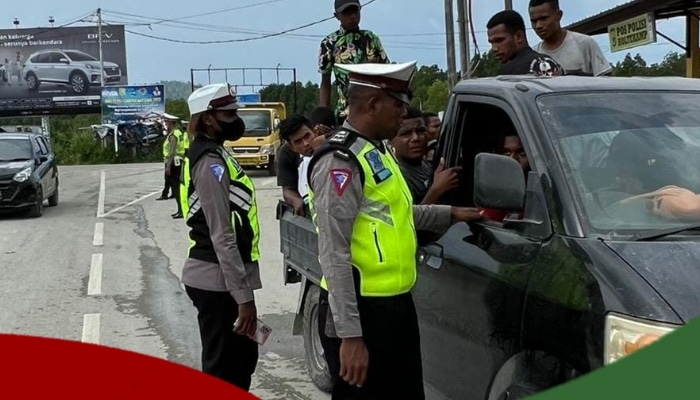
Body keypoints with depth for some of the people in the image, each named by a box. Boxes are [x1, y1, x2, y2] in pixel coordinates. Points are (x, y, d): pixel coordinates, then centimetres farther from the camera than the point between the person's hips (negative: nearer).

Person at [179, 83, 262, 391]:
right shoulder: (211, 162, -17)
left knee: (243, 359, 19)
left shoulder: (214, 154, 14)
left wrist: (243, 289, 20)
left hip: (219, 279, 10)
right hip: (217, 280, -10)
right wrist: (244, 296, -22)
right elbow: (222, 237, -22)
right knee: (223, 371, -1)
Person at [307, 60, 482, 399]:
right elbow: (334, 255, -23)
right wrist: (349, 334, -25)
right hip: (362, 311, -10)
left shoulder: (377, 151, 13)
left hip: (395, 304, 10)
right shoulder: (341, 161, -18)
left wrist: (450, 215, 25)